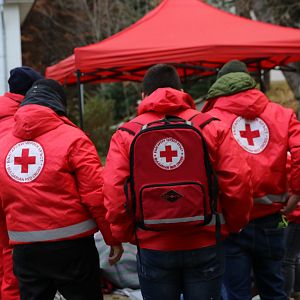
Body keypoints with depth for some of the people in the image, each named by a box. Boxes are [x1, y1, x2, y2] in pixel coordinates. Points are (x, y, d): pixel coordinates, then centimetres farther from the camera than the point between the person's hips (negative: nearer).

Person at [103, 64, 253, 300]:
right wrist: (231, 226, 9)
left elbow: (114, 193, -9)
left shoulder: (125, 134, -2)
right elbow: (238, 183, -6)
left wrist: (127, 235, 6)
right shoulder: (212, 127, -2)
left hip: (152, 248, 0)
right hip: (205, 246, 0)